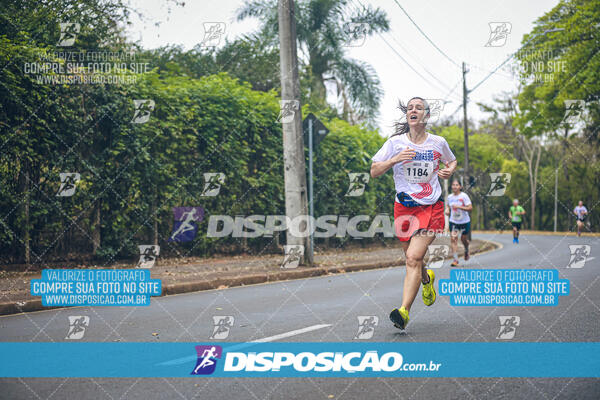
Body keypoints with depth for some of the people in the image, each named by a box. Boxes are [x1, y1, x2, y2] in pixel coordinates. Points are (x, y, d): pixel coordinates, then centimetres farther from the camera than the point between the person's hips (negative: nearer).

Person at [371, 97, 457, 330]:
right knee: (411, 259, 11)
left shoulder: (438, 143, 3)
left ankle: (404, 311, -21)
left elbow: (452, 161, 24)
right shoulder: (395, 143, 1)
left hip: (431, 207, -2)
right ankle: (427, 278, 47)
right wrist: (395, 160, -16)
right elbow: (374, 172, 1)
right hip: (404, 206, 2)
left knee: (413, 258, -18)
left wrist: (449, 171, 0)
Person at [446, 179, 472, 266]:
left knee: (464, 239, 10)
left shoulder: (464, 196, -14)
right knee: (453, 239, -11)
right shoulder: (450, 196, 0)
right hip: (453, 221, 3)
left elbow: (470, 208, -18)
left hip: (464, 221, -3)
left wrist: (459, 207, -27)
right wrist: (447, 209, -1)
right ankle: (455, 260, -10)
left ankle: (466, 251, 44)